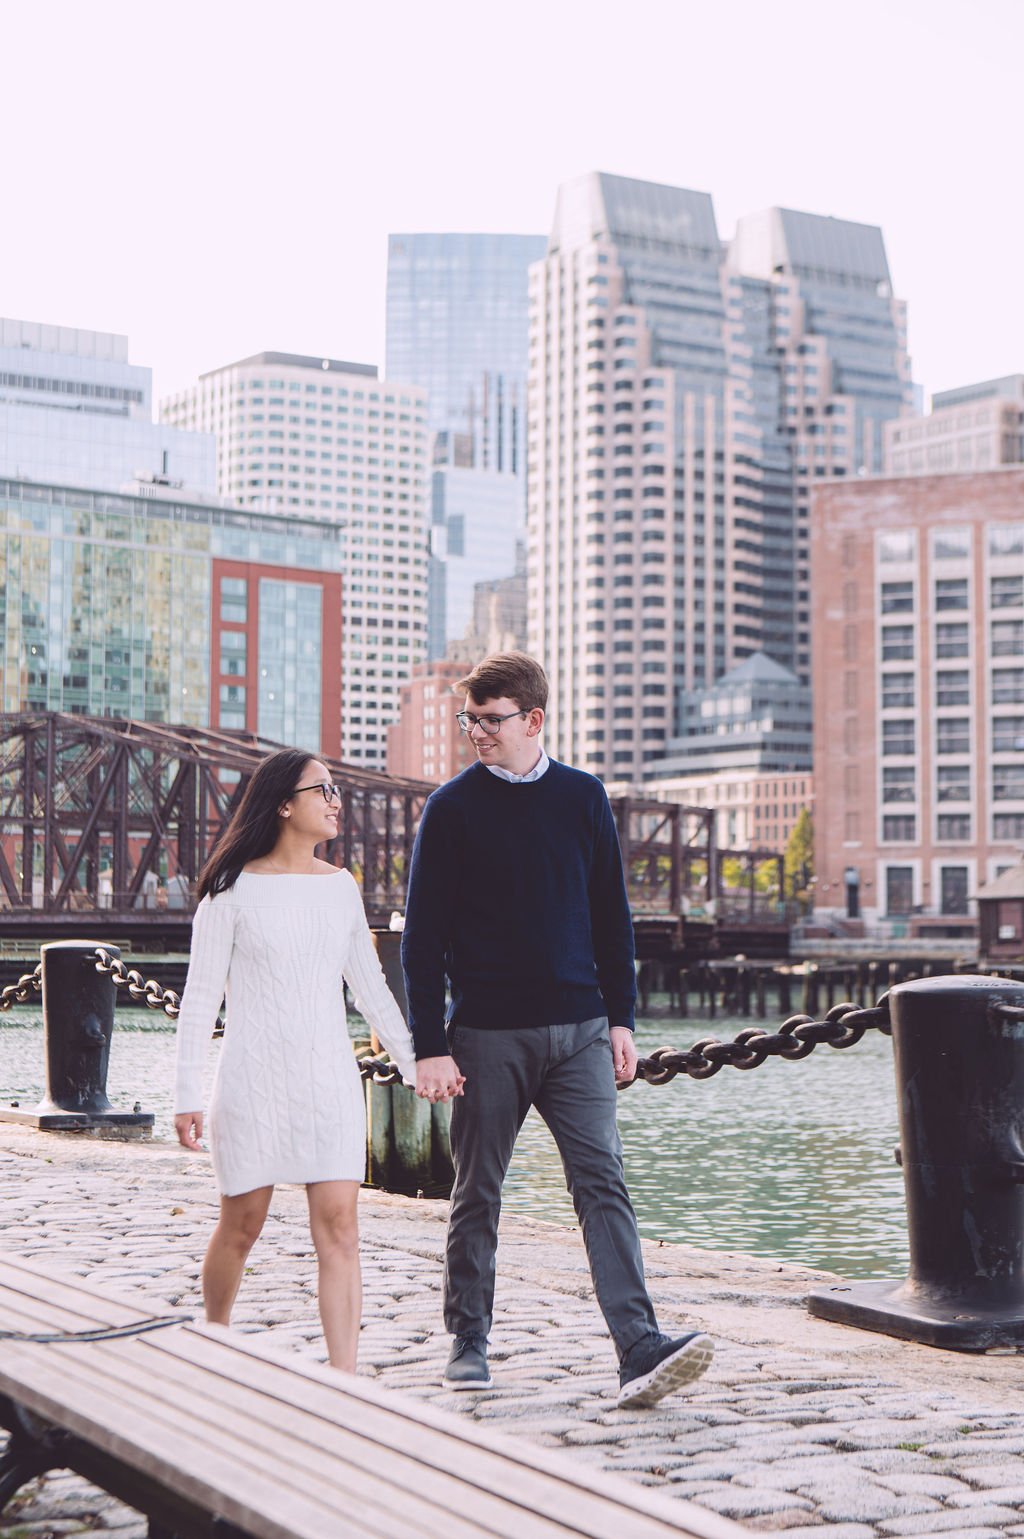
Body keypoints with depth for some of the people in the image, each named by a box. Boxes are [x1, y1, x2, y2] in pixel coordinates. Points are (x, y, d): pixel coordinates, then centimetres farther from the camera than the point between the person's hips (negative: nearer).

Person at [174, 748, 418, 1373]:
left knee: (339, 1226, -6)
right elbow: (201, 997, -2)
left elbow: (371, 987, 19)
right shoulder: (234, 889, -3)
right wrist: (189, 1093, -6)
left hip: (330, 1076, 3)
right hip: (255, 1078, -3)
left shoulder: (341, 887, 10)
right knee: (242, 1225, 6)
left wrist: (416, 1062, 17)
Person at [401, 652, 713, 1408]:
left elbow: (611, 916, 14)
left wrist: (621, 1018, 8)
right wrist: (430, 1046, -7)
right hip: (487, 1033, -1)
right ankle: (469, 1343, 21)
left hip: (578, 1029, 2)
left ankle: (640, 1348, -15)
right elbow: (424, 936, -1)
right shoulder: (453, 807, 0)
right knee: (477, 1195, 7)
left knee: (604, 1182, -8)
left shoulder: (583, 797, 8)